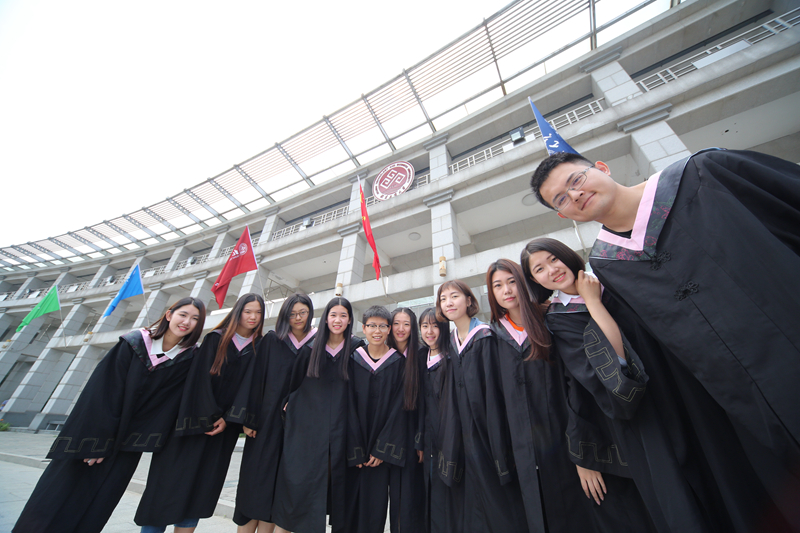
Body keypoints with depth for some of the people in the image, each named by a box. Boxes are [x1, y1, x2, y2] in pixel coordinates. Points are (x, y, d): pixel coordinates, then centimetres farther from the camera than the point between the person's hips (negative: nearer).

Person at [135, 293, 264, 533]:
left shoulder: (259, 349, 1)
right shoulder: (215, 339, -3)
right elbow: (200, 377, -8)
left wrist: (228, 419, -11)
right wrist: (208, 417, -12)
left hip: (224, 424, 2)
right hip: (195, 420, -2)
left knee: (202, 485, 7)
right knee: (172, 479, 3)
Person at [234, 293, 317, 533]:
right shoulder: (271, 340, 0)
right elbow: (255, 380, -3)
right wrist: (249, 418, -7)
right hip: (267, 420, 0)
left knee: (277, 484, 9)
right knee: (256, 476, 6)